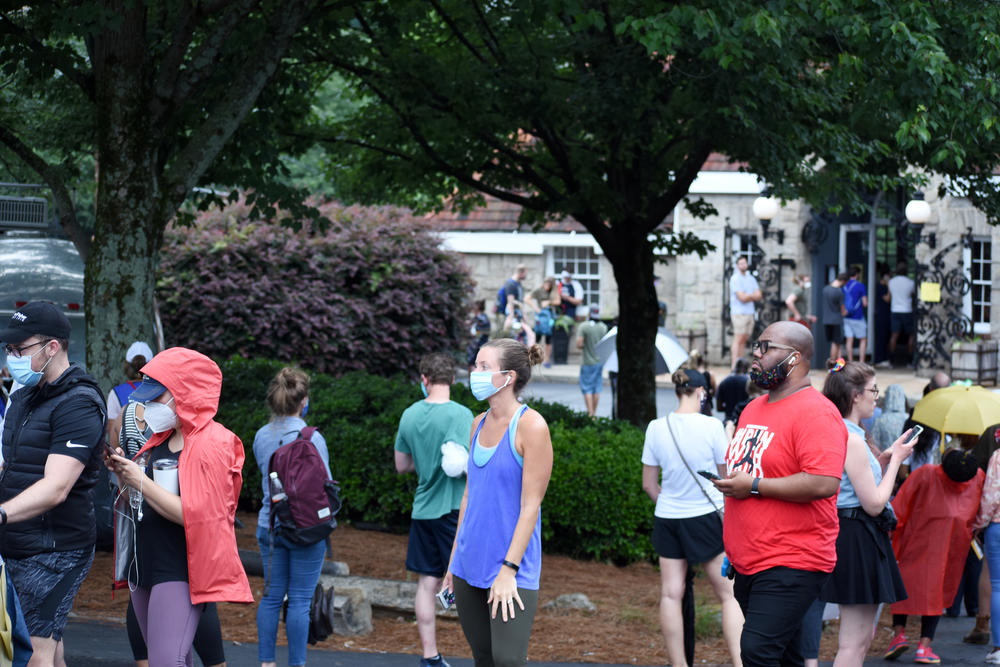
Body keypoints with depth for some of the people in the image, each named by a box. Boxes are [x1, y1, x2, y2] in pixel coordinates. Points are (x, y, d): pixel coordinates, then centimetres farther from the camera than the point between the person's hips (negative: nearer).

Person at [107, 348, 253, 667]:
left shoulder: (211, 445, -13)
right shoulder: (161, 440, 14)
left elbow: (195, 516, -21)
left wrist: (140, 482, -18)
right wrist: (123, 473, 2)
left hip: (179, 572, -9)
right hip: (145, 568, 9)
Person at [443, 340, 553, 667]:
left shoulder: (530, 426, -11)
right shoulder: (479, 424, 10)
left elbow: (530, 506, -13)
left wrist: (508, 569, -17)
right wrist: (454, 560, 16)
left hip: (511, 569, -7)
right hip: (470, 566, 7)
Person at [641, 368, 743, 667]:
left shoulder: (656, 428, -2)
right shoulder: (711, 426, -12)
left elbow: (649, 485, 6)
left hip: (668, 518, 3)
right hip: (707, 516, -3)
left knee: (671, 594, 7)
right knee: (729, 595, 2)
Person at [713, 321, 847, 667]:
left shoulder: (816, 412, -13)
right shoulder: (753, 409, 17)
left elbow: (823, 483, -25)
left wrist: (753, 486, -19)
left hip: (791, 565, -9)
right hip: (749, 562, 9)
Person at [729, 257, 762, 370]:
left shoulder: (751, 279, 16)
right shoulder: (735, 279, -7)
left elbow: (759, 296, 8)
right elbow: (742, 297, -15)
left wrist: (747, 296, -8)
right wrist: (753, 295, 1)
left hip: (749, 313, 7)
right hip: (739, 313, -7)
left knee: (744, 340, 5)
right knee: (739, 339, -10)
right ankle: (734, 366, -11)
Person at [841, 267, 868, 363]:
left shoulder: (843, 286, 6)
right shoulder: (861, 286, -9)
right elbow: (865, 303, -11)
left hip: (846, 317, 4)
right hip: (858, 317, -4)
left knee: (849, 340, 6)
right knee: (863, 340, 5)